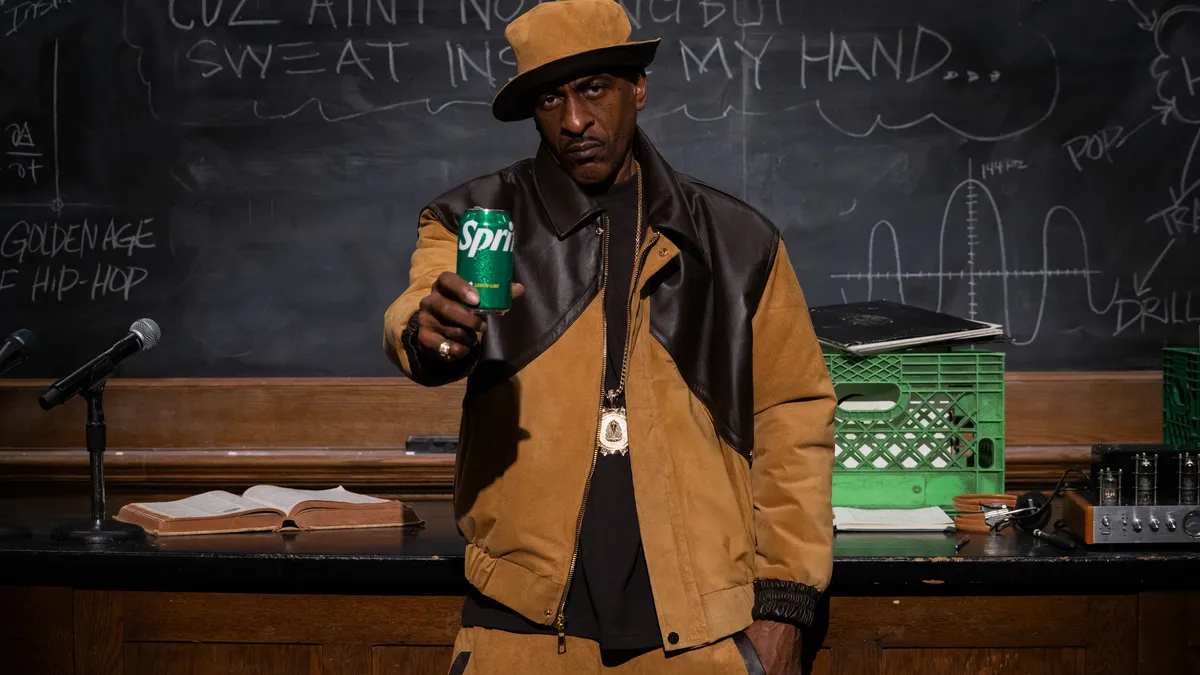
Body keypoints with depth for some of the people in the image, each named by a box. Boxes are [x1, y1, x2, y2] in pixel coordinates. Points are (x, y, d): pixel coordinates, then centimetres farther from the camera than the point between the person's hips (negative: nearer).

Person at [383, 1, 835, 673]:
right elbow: (417, 318, -16)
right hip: (523, 621, 0)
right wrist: (431, 331, -39)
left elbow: (793, 416, 4)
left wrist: (783, 603, 0)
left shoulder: (737, 241, 3)